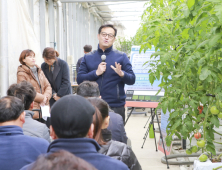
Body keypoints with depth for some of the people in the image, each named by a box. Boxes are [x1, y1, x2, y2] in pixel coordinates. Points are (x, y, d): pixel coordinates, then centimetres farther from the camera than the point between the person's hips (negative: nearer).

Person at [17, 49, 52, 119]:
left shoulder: (39, 71, 17)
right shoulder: (21, 74, -5)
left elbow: (47, 86, 16)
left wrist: (46, 96, -5)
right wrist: (42, 98, -11)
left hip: (43, 105, 6)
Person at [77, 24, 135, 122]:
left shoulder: (121, 57, 6)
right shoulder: (88, 58, 10)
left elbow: (132, 80, 0)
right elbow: (79, 79, 2)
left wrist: (122, 74, -20)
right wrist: (96, 73, -10)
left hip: (116, 107, -1)